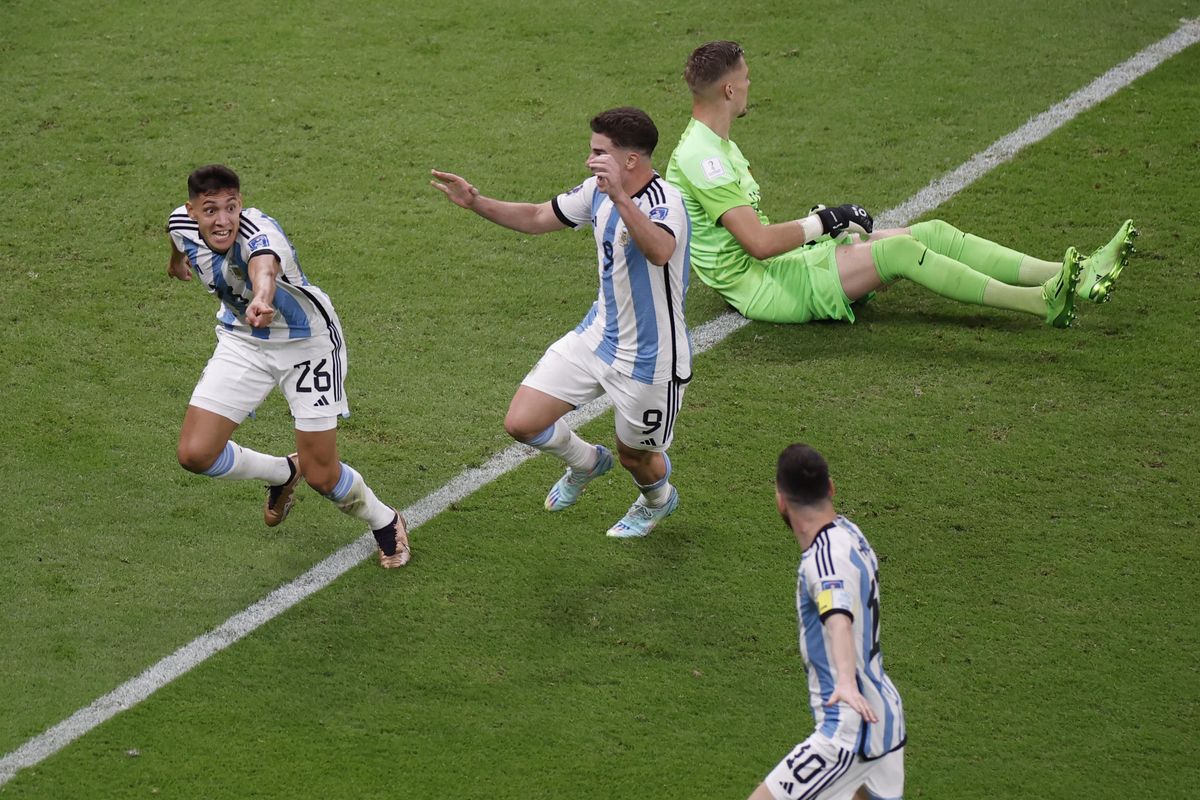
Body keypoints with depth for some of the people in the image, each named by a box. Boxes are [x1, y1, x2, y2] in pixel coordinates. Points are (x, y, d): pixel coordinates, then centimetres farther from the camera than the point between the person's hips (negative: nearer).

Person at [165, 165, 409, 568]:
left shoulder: (260, 232, -38)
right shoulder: (183, 223, -17)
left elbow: (265, 264, -64)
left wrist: (263, 297, -88)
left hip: (305, 341, -5)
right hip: (242, 339, 6)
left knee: (322, 475, -5)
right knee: (195, 454, -8)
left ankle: (385, 522, 29)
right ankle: (283, 473, 23)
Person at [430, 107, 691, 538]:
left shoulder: (664, 202, -28)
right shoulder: (598, 192, -3)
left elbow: (660, 251, -51)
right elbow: (537, 217, 13)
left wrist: (621, 199, -63)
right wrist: (476, 202, 1)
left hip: (650, 358, -7)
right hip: (598, 335, 7)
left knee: (635, 457, 14)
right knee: (521, 423, -1)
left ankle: (657, 499, 53)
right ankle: (586, 462, 33)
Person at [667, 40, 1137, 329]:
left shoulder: (716, 146, 16)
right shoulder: (700, 159, -20)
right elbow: (760, 243, -27)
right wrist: (821, 224, -13)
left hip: (784, 261, 10)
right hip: (759, 287, -10)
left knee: (933, 233, -2)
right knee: (900, 250, -25)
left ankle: (1073, 279, -10)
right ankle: (1044, 302, -27)